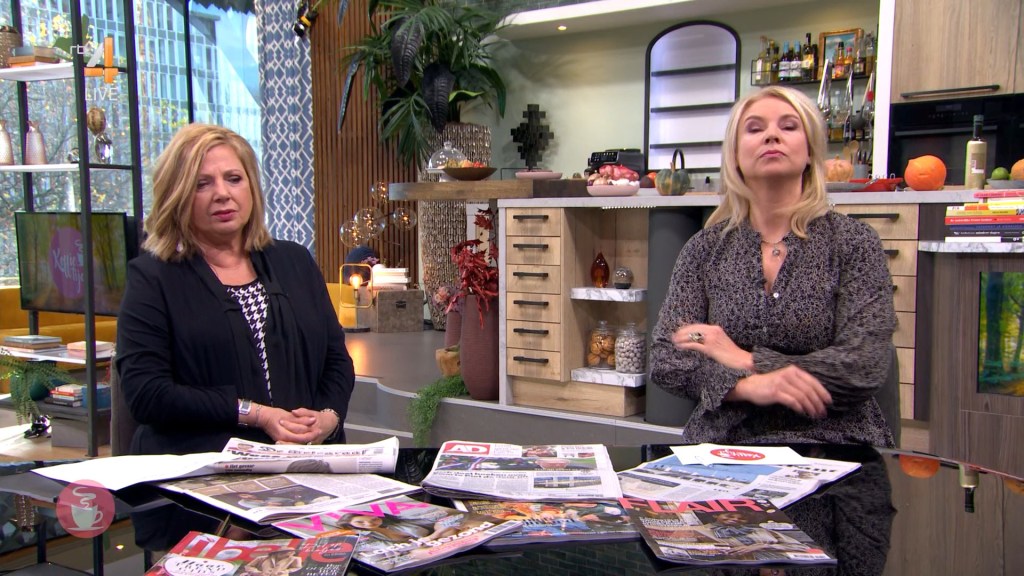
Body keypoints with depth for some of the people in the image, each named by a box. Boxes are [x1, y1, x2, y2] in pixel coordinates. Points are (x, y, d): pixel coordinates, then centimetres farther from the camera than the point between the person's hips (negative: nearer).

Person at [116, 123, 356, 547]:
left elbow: (336, 358, 18)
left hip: (310, 460, 4)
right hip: (200, 468, -3)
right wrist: (253, 414, -12)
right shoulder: (153, 278, 4)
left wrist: (329, 415, -4)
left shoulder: (295, 262, 19)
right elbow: (144, 393, -5)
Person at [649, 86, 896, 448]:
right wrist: (751, 385, -19)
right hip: (723, 447, 2)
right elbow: (663, 359, -2)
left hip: (831, 446, -1)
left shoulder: (853, 242, 2)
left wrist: (745, 360, -10)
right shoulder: (705, 248, 7)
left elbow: (866, 366, -7)